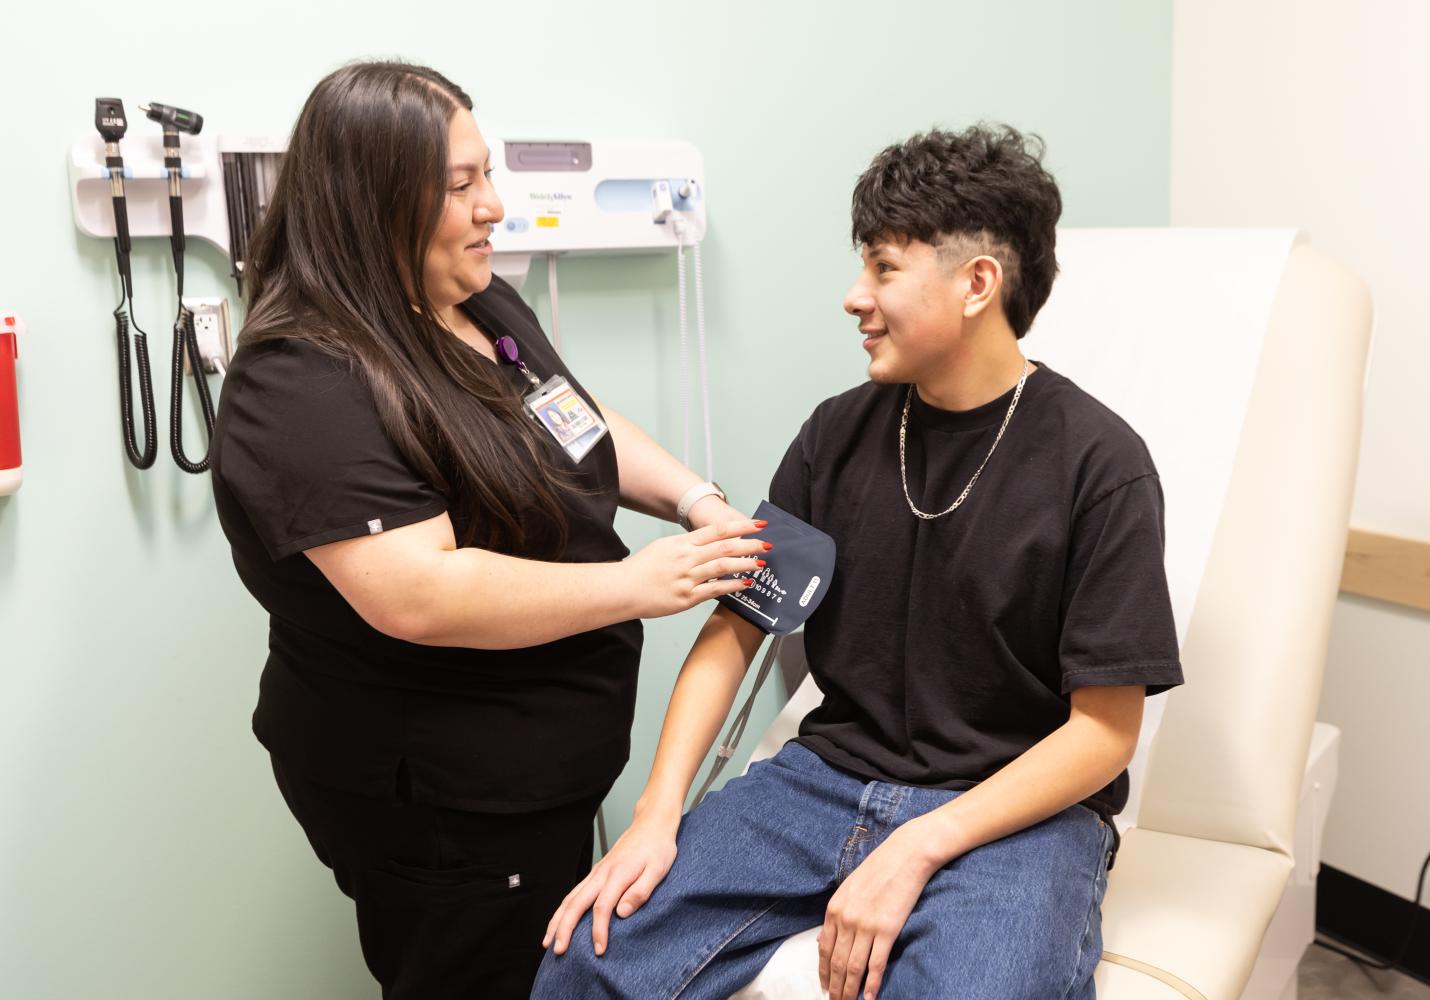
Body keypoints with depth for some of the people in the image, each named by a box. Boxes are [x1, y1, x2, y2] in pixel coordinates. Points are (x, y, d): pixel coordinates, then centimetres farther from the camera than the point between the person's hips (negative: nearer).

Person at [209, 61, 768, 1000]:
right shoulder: (305, 389, -24)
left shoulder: (490, 307, 4)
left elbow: (585, 434, 15)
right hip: (436, 803, -9)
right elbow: (416, 595, -32)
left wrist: (694, 497, -3)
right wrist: (637, 583, -27)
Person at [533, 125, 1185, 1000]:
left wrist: (916, 849, -18)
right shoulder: (841, 432, 5)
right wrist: (658, 813, -7)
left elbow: (1104, 730, -9)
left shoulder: (1099, 465, -9)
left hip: (1015, 810, -3)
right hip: (831, 774, 4)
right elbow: (738, 627, 6)